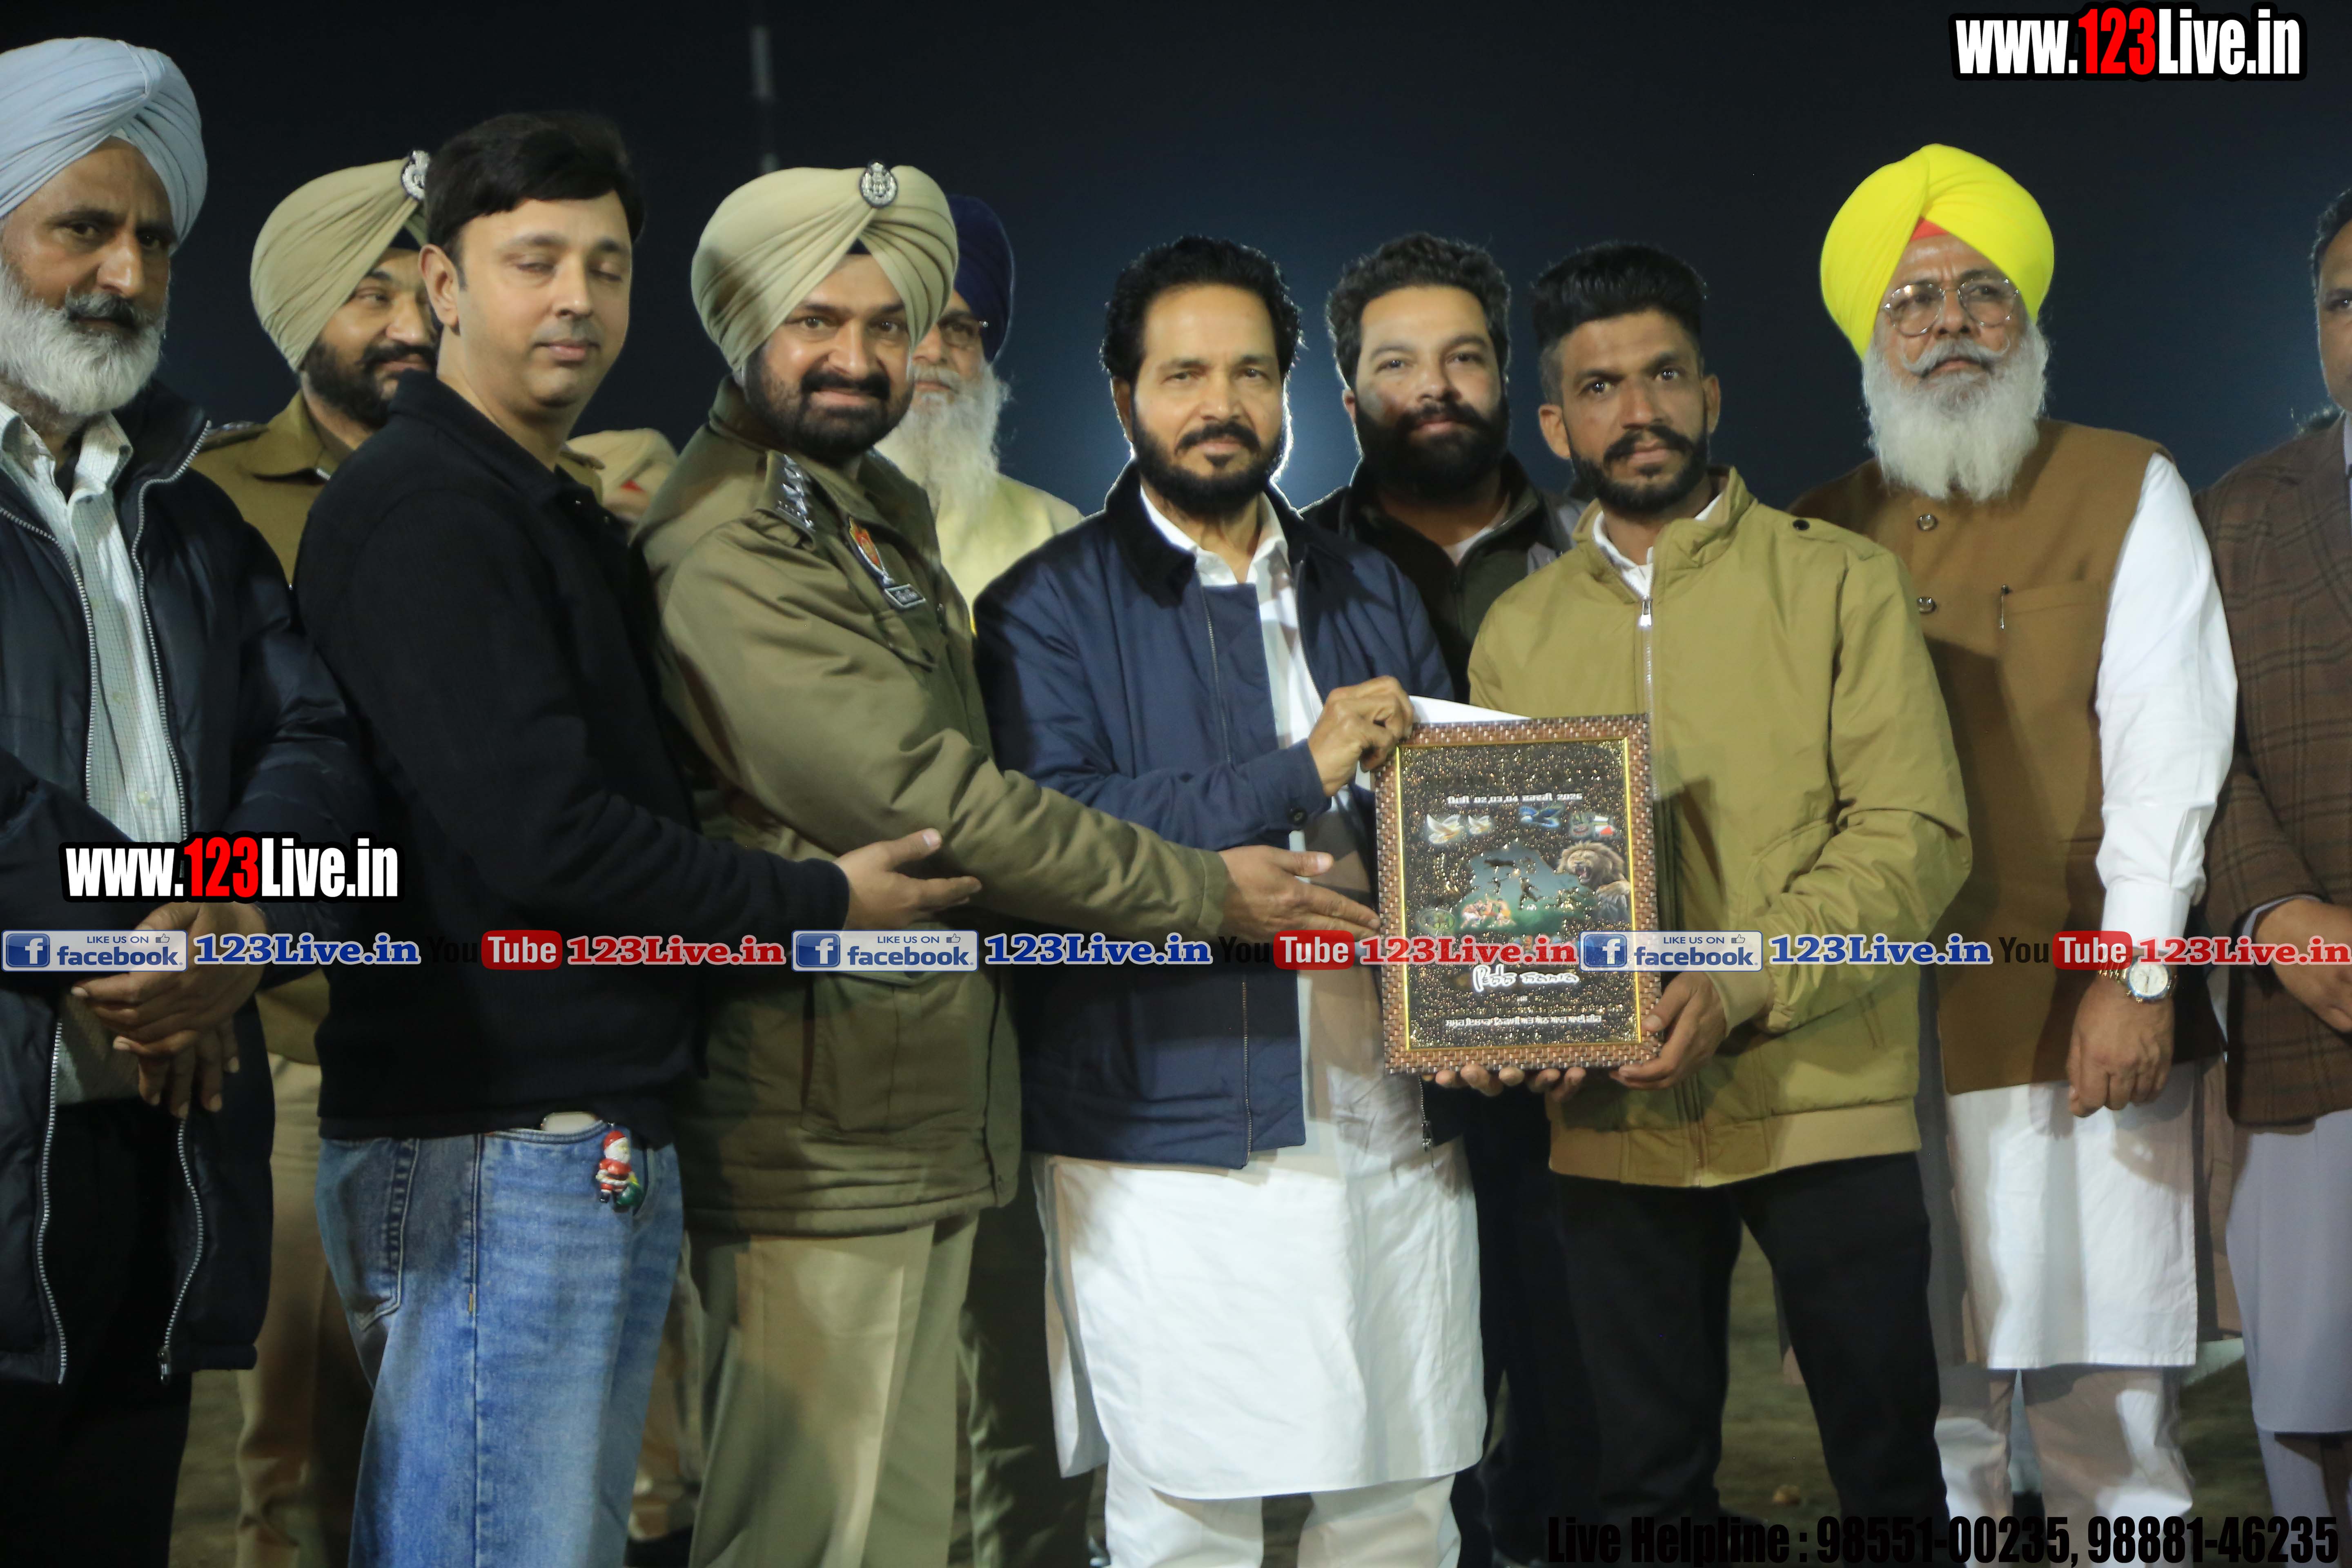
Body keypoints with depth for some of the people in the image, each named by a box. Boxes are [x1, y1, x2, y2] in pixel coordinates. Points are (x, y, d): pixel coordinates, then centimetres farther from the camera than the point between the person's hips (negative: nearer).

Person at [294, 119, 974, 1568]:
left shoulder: (567, 517, 20)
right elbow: (537, 836, -20)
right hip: (491, 1141, -10)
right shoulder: (422, 512, -12)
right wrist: (819, 902, -10)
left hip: (610, 1145, 10)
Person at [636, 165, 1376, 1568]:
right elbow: (928, 798, -20)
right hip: (819, 1149, -9)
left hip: (926, 1130, 10)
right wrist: (1208, 894, -12)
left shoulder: (882, 515, 17)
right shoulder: (732, 556, -16)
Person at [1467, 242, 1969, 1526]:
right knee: (1648, 1478, 12)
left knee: (1889, 1466, 6)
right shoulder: (1517, 631, 10)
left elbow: (1915, 832, -9)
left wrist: (1742, 989, -20)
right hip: (1614, 1124, 3)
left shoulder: (1840, 582, -1)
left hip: (1826, 1104, -3)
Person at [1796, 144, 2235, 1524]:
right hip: (1882, 1039, 3)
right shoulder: (1827, 534, 15)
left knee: (2112, 1414, -1)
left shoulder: (2126, 493, 7)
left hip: (2076, 1031, -2)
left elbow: (2168, 748, -2)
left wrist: (2135, 972, -11)